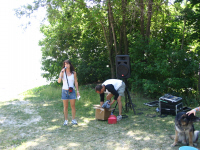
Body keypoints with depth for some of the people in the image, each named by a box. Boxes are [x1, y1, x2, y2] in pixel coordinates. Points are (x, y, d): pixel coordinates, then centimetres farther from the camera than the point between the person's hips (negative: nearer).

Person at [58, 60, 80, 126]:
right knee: (65, 106, 5)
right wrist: (61, 73, -20)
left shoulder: (73, 73, 3)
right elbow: (59, 81, -12)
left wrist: (77, 91, 6)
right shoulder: (63, 72, 0)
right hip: (65, 91, 0)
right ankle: (66, 120, 12)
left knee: (73, 106, 2)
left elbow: (76, 82, 9)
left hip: (72, 91, 0)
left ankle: (73, 120, 12)